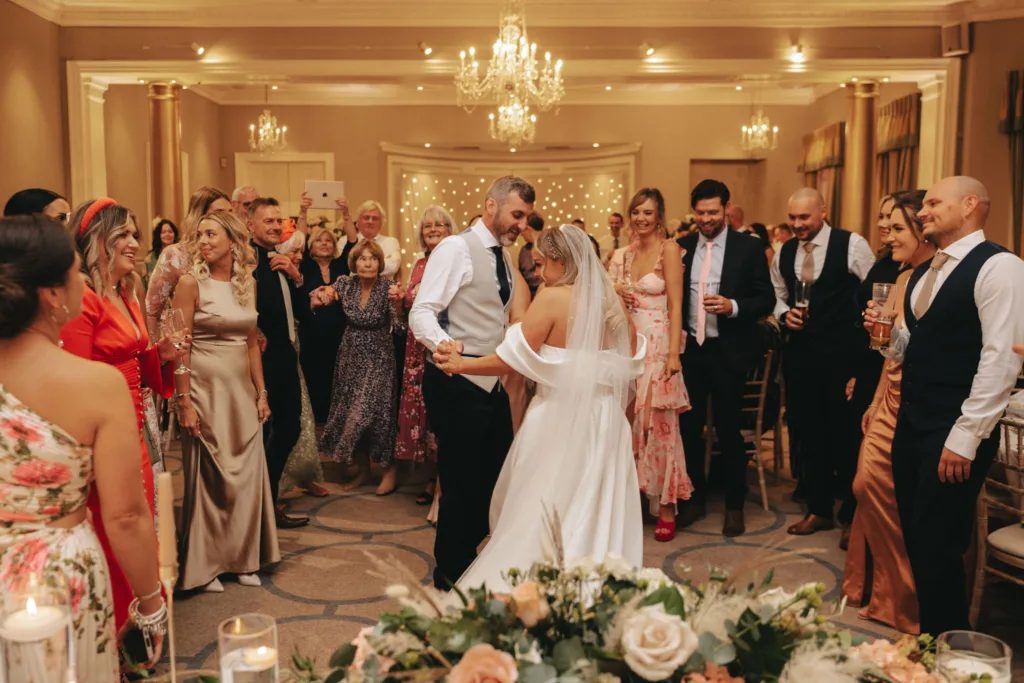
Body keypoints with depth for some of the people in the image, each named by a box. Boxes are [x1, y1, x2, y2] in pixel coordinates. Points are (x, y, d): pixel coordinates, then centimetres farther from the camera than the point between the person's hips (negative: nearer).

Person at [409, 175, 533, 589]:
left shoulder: (505, 260, 15)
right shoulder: (457, 249, -10)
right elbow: (421, 312, -20)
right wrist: (444, 345, -37)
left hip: (493, 383, 9)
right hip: (457, 384, -8)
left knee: (495, 478, 15)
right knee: (462, 482, 0)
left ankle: (465, 555, 34)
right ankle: (450, 575, 19)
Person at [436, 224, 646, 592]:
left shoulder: (553, 299, -11)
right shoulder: (614, 304, 5)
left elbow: (513, 359, -13)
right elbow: (631, 365, 12)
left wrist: (460, 364, -5)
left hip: (559, 421, -5)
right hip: (605, 423, 5)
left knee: (541, 516, 8)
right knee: (595, 515, 13)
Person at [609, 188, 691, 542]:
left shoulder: (669, 248, -6)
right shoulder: (626, 253, 12)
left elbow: (675, 305, -12)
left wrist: (674, 353, -18)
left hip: (658, 346, -6)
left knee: (659, 426, -4)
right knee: (630, 424, 8)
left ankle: (666, 508, 4)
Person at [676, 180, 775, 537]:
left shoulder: (749, 247, -3)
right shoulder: (682, 247, 6)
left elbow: (766, 300, -5)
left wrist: (732, 306, -21)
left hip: (728, 352, -3)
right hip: (690, 350, 3)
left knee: (728, 430, 4)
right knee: (689, 427, 10)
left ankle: (734, 506, 21)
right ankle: (696, 499, 28)